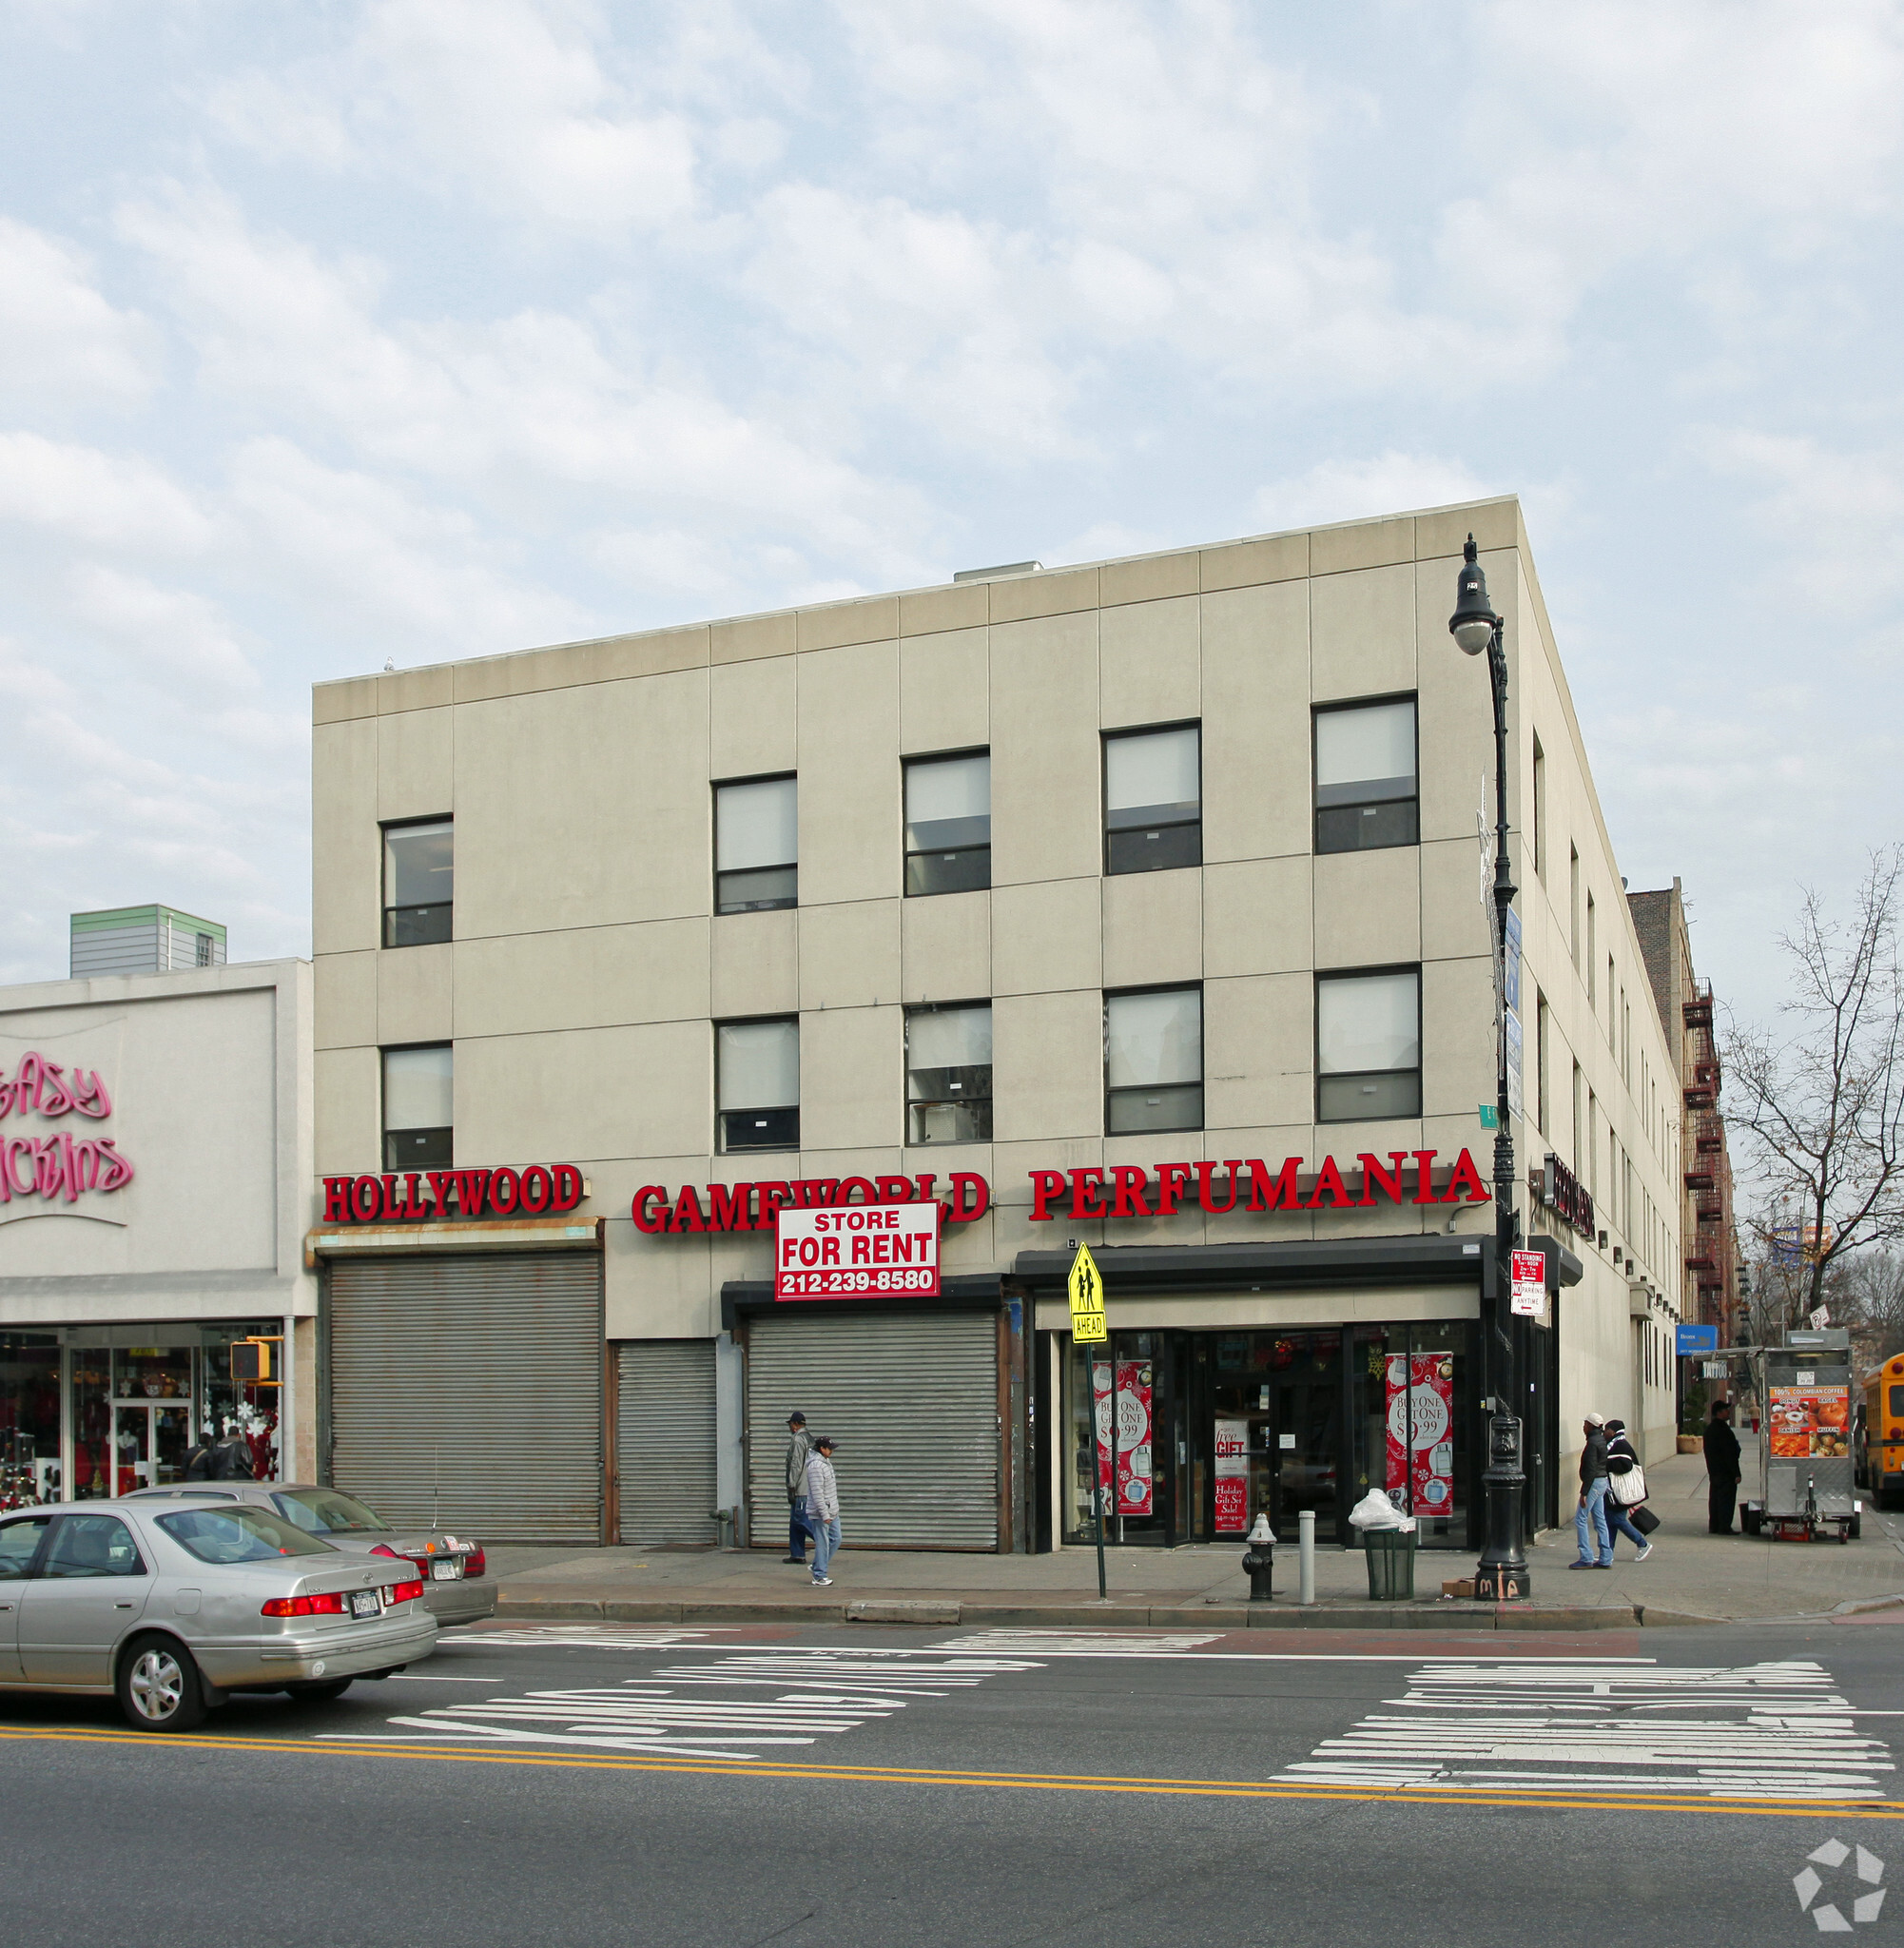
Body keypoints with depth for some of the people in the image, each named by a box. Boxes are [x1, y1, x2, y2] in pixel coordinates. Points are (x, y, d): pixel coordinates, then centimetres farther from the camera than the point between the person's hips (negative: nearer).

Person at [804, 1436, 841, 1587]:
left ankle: (817, 1567, 25)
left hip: (832, 1512, 10)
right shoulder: (816, 1465, -19)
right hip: (821, 1513, -10)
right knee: (822, 1544, -3)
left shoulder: (826, 1462, 12)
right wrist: (824, 1514, -23)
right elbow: (817, 1493, -23)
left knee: (835, 1539, 14)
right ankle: (819, 1576, 5)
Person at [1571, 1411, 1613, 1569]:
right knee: (1600, 1521, 11)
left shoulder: (1593, 1442, -16)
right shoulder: (1601, 1440, 12)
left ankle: (1586, 1558, -6)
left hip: (1594, 1483, -10)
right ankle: (1606, 1559, 11)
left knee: (1580, 1519, -5)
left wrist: (1584, 1492, -20)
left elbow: (1591, 1469, -21)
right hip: (1602, 1481, 10)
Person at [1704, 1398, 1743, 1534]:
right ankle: (1724, 1527, -6)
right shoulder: (1723, 1430, -18)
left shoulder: (1710, 1428, 13)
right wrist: (1736, 1473, -17)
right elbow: (1730, 1454, -20)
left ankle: (1714, 1526, 16)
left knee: (1715, 1498, 12)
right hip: (1725, 1472, -10)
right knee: (1726, 1499, -5)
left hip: (1713, 1471, 10)